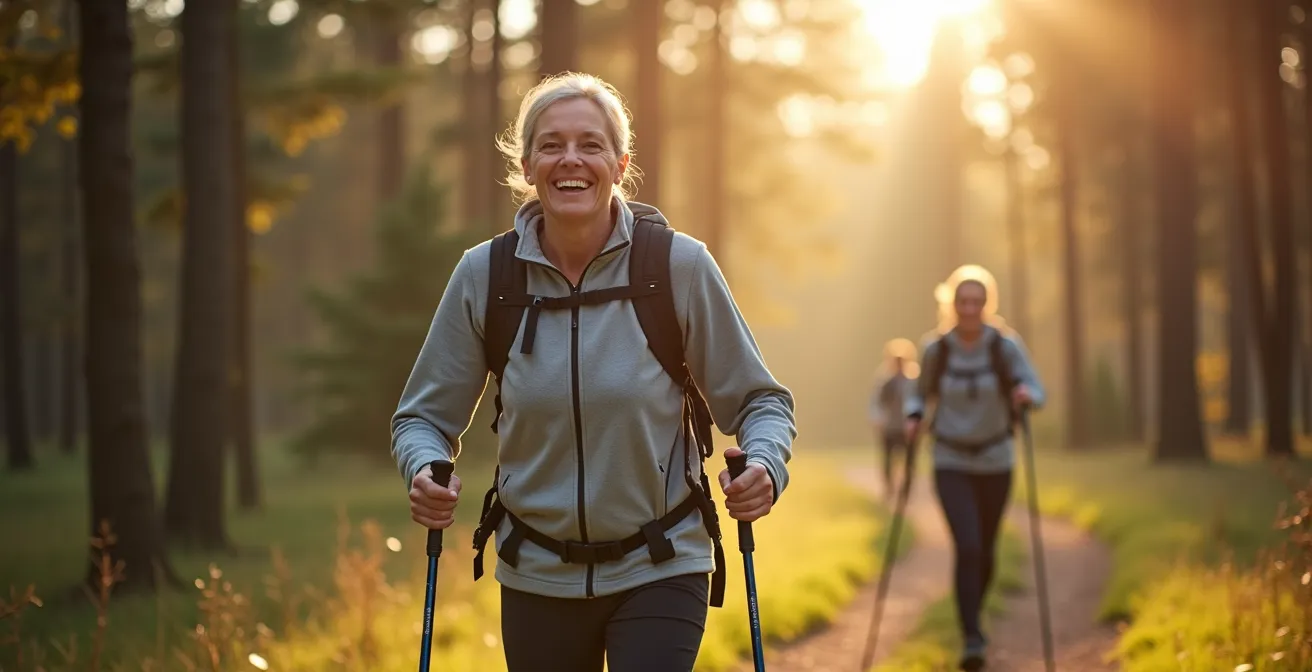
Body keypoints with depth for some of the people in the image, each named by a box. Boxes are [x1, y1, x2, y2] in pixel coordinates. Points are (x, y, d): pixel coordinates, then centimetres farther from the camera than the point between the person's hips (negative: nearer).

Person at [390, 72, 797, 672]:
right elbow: (424, 415, 5)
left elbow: (758, 401, -1)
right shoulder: (483, 275, -5)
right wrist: (425, 470, -17)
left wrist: (763, 465, -22)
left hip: (659, 571, -2)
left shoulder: (680, 266, -9)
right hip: (537, 576, 2)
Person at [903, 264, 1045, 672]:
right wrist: (913, 418, -14)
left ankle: (973, 618, 41)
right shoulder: (935, 349, -9)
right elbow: (921, 393, 6)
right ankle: (971, 639, -13)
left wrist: (1026, 395, -37)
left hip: (995, 462, 1)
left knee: (986, 550, 13)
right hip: (951, 464, -1)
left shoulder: (1006, 345, -11)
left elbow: (1035, 390, -14)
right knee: (967, 547, -18)